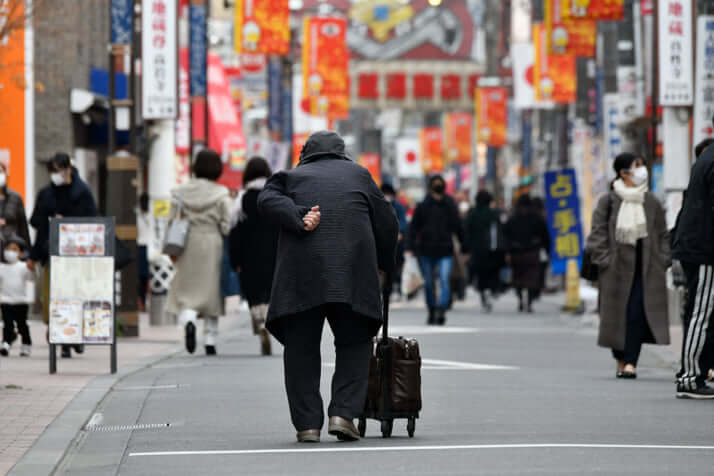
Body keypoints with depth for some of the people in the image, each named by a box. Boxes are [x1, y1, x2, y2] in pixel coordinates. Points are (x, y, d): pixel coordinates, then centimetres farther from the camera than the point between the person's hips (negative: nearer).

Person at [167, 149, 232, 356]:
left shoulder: (181, 192, 0)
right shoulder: (221, 194, -6)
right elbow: (226, 226, -6)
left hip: (188, 247, 1)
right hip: (212, 246, -1)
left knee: (186, 292, 7)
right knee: (211, 292, 9)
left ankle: (188, 321, -25)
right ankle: (210, 341, 8)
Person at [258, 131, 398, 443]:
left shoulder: (292, 177, 20)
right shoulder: (358, 174, 23)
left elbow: (268, 200, -2)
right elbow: (386, 222, 23)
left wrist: (298, 219, -13)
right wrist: (385, 264, 36)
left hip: (302, 268, 0)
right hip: (353, 265, 0)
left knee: (301, 346, 6)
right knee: (354, 342, 11)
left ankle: (307, 423, 0)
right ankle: (344, 413, -5)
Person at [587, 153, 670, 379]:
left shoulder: (651, 202, 8)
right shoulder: (608, 202, 1)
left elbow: (663, 235, 13)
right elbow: (598, 234, 0)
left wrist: (663, 261, 2)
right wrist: (605, 261, -9)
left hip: (645, 268, 1)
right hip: (617, 266, -1)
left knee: (637, 314, -11)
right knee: (617, 314, 3)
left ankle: (631, 363, -14)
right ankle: (621, 362, 17)